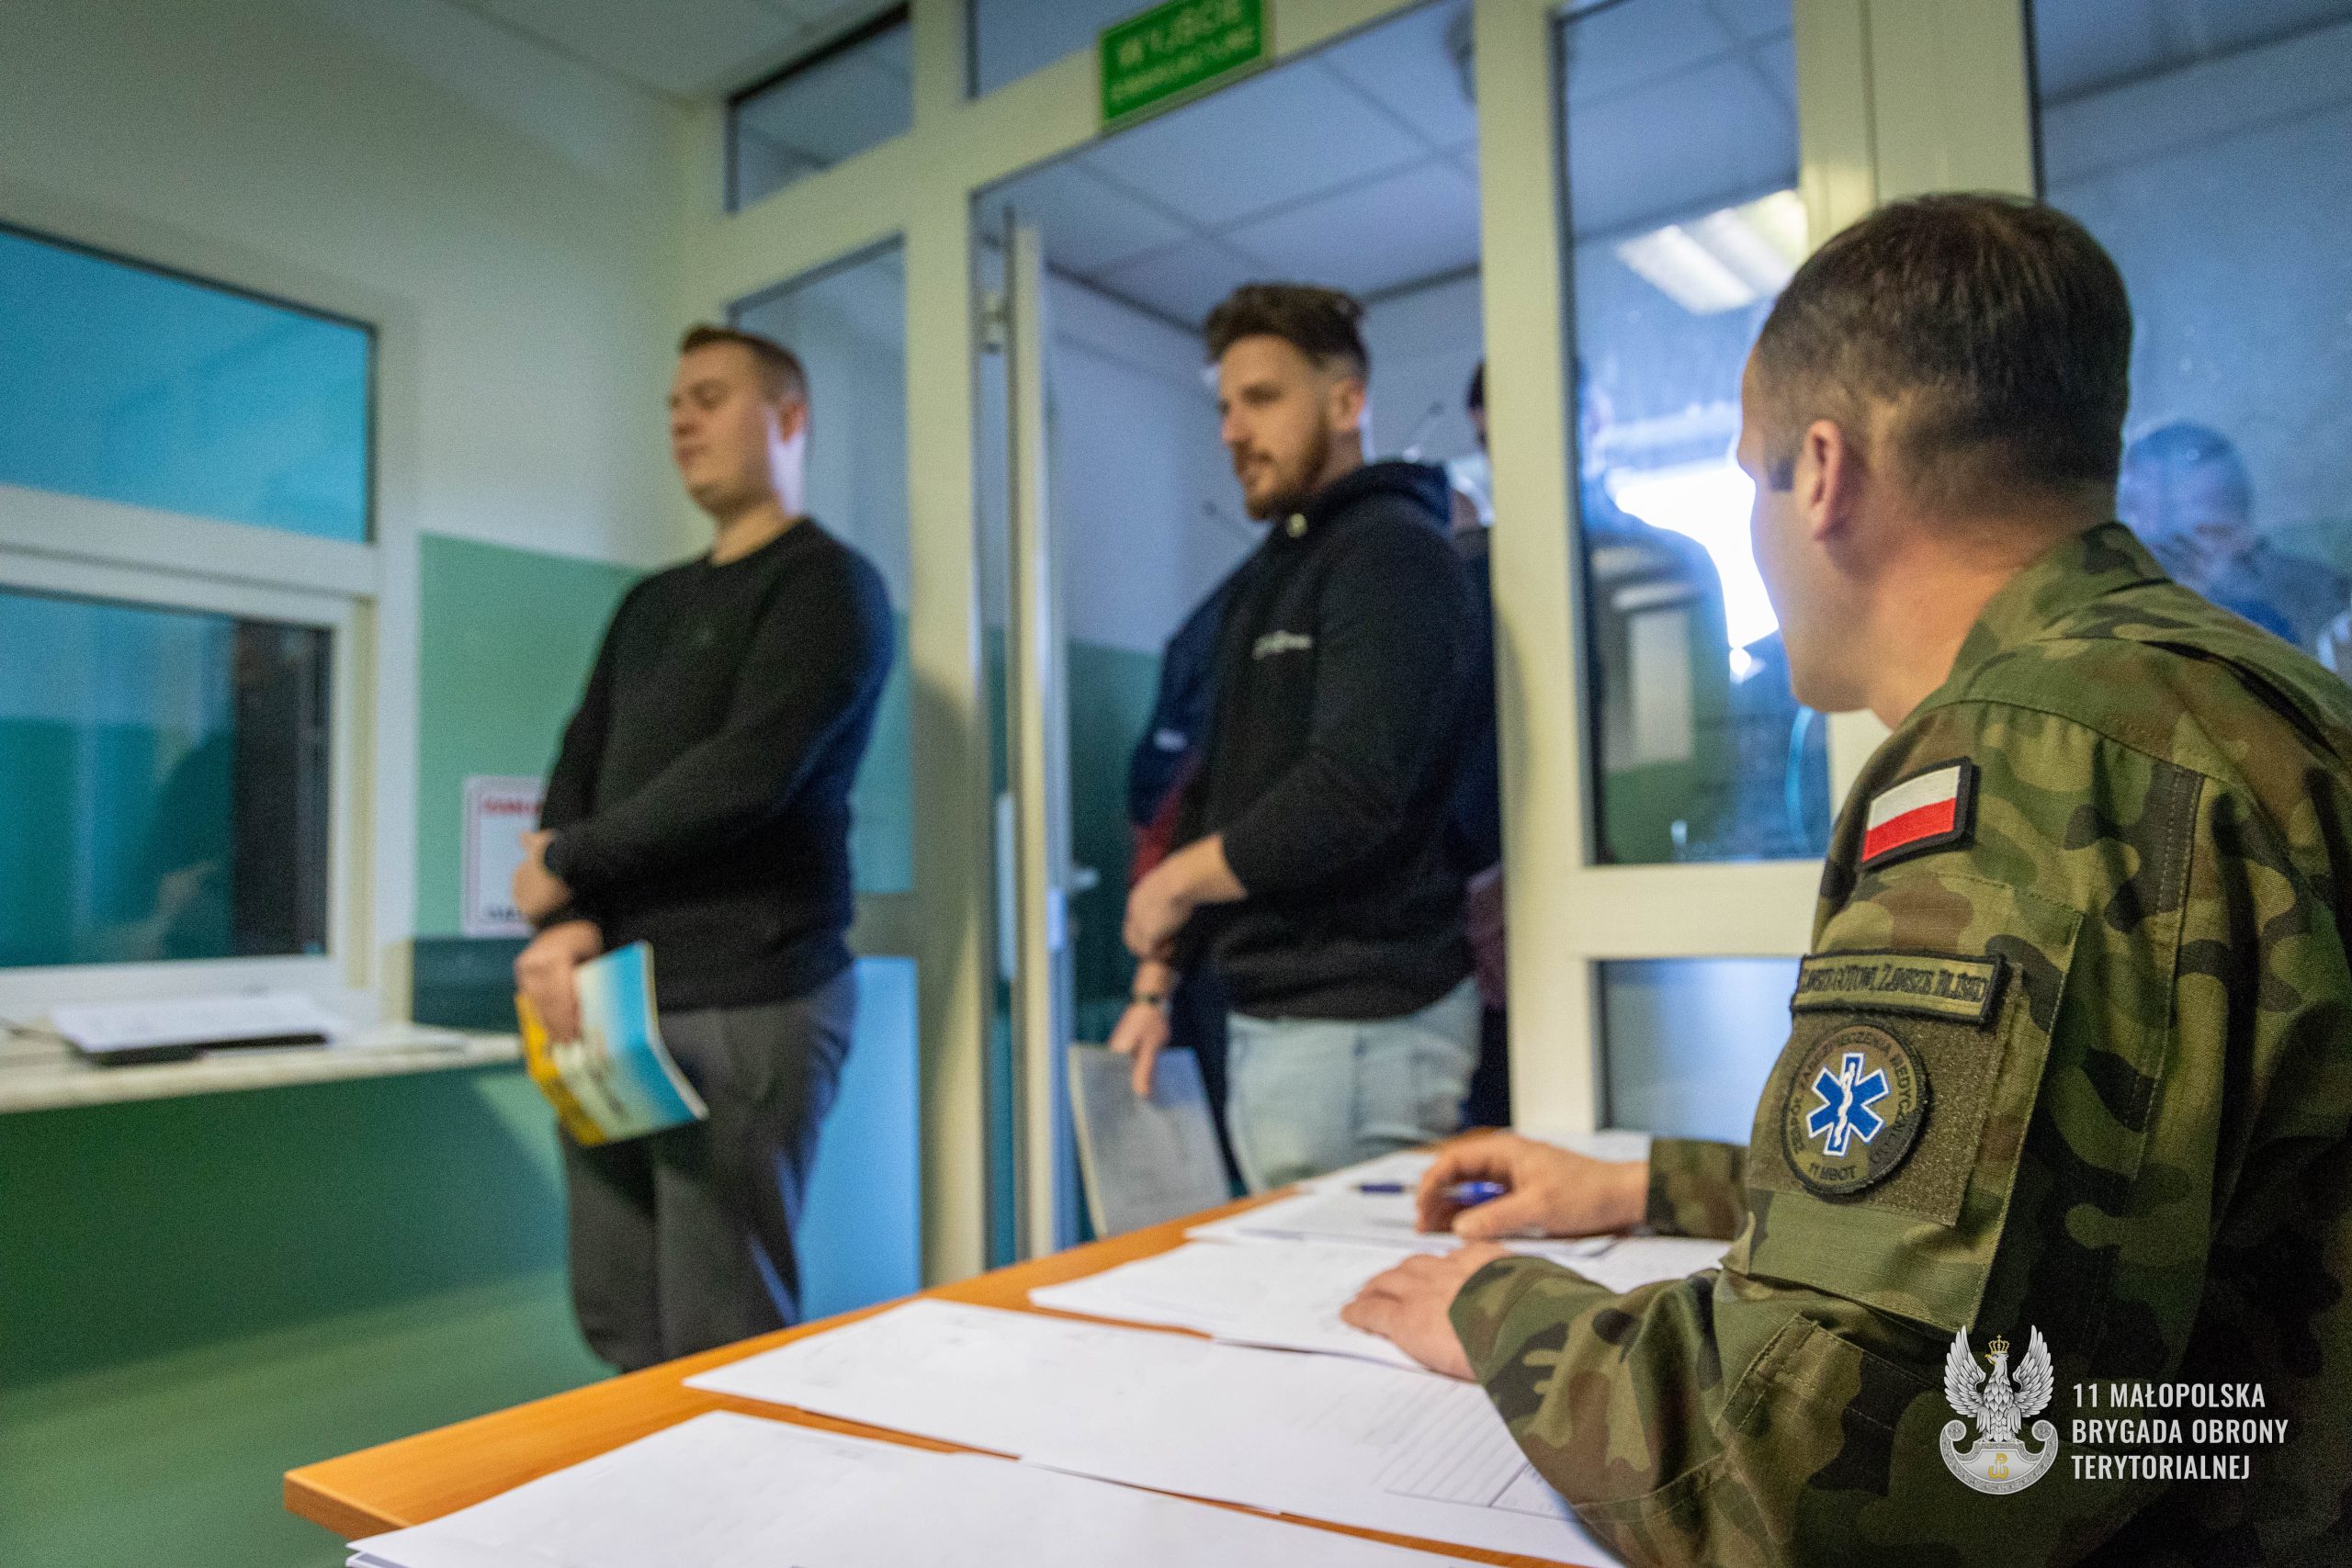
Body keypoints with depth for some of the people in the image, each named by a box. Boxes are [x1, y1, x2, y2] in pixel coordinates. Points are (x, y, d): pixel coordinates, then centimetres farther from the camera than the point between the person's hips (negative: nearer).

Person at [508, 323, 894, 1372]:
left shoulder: (826, 585, -3)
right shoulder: (650, 604, 21)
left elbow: (745, 774, -16)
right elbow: (577, 771, 13)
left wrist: (564, 863, -4)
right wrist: (565, 926, -6)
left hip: (747, 1007, -7)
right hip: (615, 1001, 7)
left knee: (722, 1347, -2)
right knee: (616, 1325, 11)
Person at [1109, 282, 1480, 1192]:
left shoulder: (1392, 552, -10)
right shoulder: (1263, 577, 19)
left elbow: (1353, 793, -22)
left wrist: (1178, 880, -8)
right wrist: (1158, 979, 17)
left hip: (1359, 1023, -8)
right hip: (1264, 1015, 9)